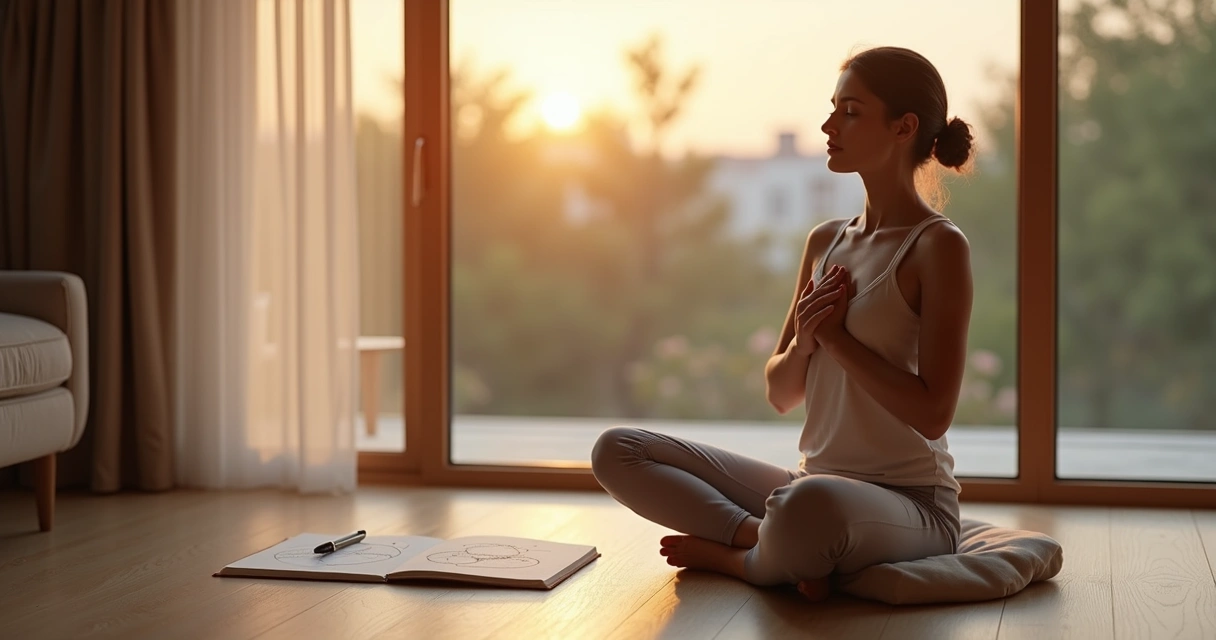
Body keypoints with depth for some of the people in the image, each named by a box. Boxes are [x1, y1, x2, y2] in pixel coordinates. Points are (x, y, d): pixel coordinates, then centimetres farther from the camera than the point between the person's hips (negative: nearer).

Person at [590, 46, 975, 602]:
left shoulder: (938, 246, -10)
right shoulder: (825, 242, 12)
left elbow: (932, 414, -17)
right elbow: (780, 395, 12)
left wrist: (837, 336, -12)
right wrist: (805, 340, -9)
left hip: (912, 503, -7)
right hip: (816, 483, 7)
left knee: (811, 504, -44)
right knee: (616, 451, -2)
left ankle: (739, 558, -10)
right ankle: (765, 536, -16)